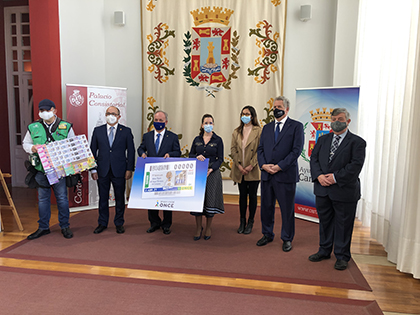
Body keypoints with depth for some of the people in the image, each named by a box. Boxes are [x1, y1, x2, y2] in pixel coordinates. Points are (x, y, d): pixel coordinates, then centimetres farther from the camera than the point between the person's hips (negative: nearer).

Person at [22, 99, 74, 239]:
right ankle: (43, 227, 24)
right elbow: (25, 143, 16)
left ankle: (65, 226, 18)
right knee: (43, 198, 11)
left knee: (62, 198, 4)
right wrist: (32, 148, -6)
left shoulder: (66, 126, 2)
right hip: (41, 169, 2)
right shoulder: (33, 127, 7)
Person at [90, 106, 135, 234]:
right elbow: (93, 150, 7)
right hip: (102, 170, 1)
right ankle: (102, 223, 24)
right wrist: (93, 169, 0)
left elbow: (131, 151, 2)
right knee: (103, 198, 9)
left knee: (120, 198, 7)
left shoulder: (126, 131, 2)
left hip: (119, 171, -1)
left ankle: (119, 223, 22)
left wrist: (129, 169, -5)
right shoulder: (98, 130, 6)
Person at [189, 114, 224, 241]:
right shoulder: (197, 139, 10)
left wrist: (211, 169, -17)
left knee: (210, 200, 0)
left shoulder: (218, 140, 1)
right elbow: (190, 155, 12)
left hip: (212, 173, -2)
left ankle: (208, 228, 17)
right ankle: (198, 228, 16)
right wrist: (197, 157, -11)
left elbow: (220, 159, -2)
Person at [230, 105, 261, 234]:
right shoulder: (236, 132, 10)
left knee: (252, 196, 6)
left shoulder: (258, 131, -3)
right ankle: (242, 221, 22)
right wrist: (239, 166, -7)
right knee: (242, 195, 11)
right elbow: (233, 149, 4)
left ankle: (250, 223, 18)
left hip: (253, 170, -3)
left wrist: (251, 166, -15)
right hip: (240, 170, 4)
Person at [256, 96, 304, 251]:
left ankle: (287, 239, 23)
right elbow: (260, 149, 12)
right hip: (266, 174, 5)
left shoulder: (296, 126, -1)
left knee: (287, 208, 6)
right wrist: (263, 165, -6)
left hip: (286, 174, -5)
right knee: (266, 206, 13)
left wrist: (279, 166, -15)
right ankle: (267, 235, 30)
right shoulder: (267, 127, 15)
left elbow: (297, 150, -9)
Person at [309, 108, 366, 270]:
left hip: (345, 191, -4)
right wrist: (319, 176, -11)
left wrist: (335, 177, -19)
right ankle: (324, 251, 32)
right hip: (322, 190, 5)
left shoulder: (357, 142, -5)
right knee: (325, 221, 16)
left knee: (343, 225, 6)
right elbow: (314, 158, 6)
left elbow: (356, 165, -14)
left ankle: (342, 256, 22)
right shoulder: (323, 139, 12)